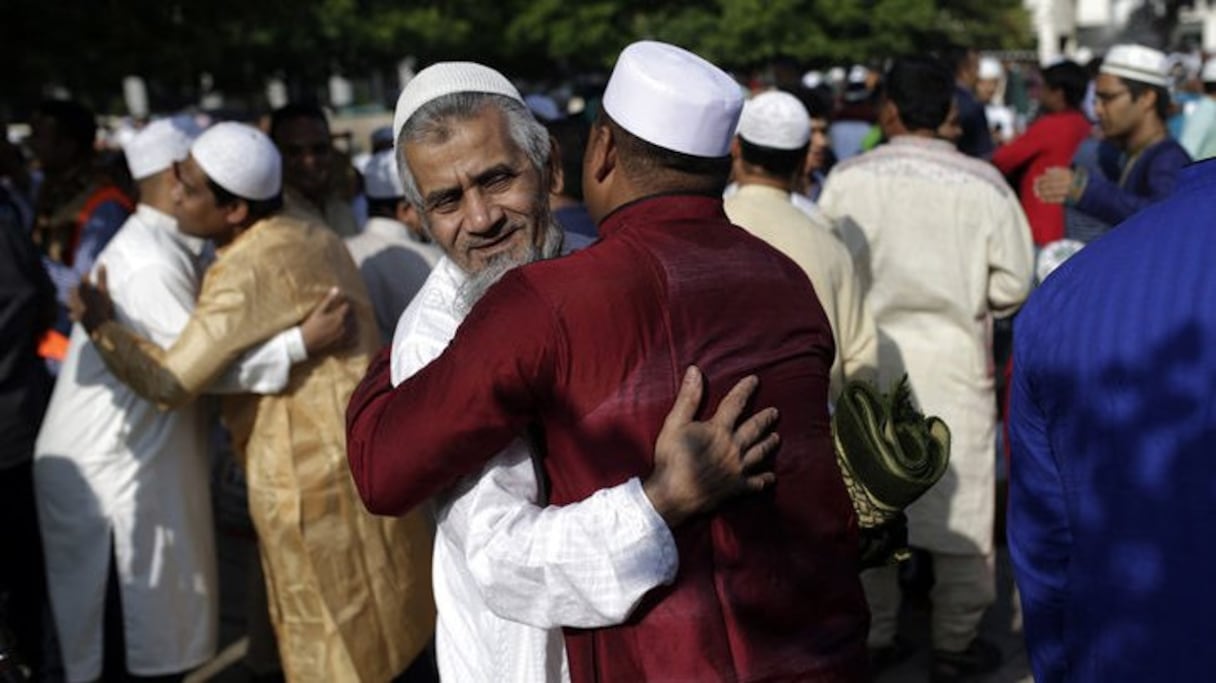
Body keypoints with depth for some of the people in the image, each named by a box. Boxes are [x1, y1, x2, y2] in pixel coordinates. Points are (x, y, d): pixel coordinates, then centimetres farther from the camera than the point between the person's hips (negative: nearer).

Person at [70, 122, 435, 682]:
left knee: (332, 631, 9)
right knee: (378, 612, 22)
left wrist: (102, 326, -10)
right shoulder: (311, 237, 6)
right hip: (362, 437, 9)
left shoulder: (247, 270, -22)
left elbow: (170, 382, -23)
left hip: (312, 467, -9)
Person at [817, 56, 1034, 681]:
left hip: (869, 356, 2)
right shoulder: (982, 183, -10)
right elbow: (1012, 285, -7)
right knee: (960, 502, 12)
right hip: (953, 358, -1)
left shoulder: (847, 180, -9)